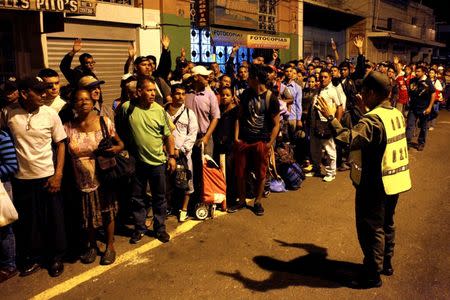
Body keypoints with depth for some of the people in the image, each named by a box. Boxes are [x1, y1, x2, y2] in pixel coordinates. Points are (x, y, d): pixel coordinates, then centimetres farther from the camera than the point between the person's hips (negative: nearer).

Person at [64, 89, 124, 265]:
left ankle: (110, 247, 29)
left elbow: (120, 144, -1)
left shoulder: (105, 122, -5)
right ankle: (92, 246, 37)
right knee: (88, 216, 14)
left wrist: (115, 149, -23)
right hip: (82, 181, 2)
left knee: (107, 213, 10)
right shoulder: (68, 128, -1)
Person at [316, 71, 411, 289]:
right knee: (386, 223, 23)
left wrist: (330, 118, -33)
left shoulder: (372, 119, -24)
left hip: (375, 184, -9)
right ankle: (386, 263, 38)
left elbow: (349, 140, -41)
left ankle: (372, 274, 16)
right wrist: (366, 111, 22)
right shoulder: (396, 114, 4)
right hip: (396, 180, 9)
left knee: (370, 228, 4)